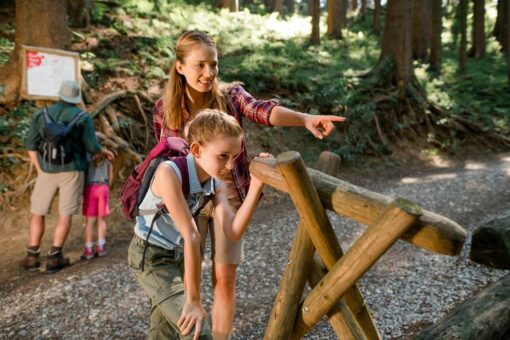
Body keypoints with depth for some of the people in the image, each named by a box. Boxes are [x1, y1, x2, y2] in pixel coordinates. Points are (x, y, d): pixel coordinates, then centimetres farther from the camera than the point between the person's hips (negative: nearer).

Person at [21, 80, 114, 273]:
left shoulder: (41, 115, 4)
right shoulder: (83, 118, -2)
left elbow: (31, 145, 2)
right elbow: (92, 147, -4)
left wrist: (40, 170, 9)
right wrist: (105, 152, 16)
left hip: (47, 171, 2)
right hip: (71, 171, -2)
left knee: (37, 213, 13)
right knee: (65, 215, 5)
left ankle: (32, 257, 14)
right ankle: (54, 258, 4)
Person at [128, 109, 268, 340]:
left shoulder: (217, 183, -10)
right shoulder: (169, 172, -31)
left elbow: (232, 232, -23)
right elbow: (191, 236, -32)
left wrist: (256, 186, -32)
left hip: (179, 255, 7)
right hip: (150, 255, -7)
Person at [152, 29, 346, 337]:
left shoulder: (230, 95, -9)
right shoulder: (164, 107, -6)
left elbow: (264, 111, -30)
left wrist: (305, 119, -49)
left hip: (228, 198, 0)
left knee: (225, 278, 5)